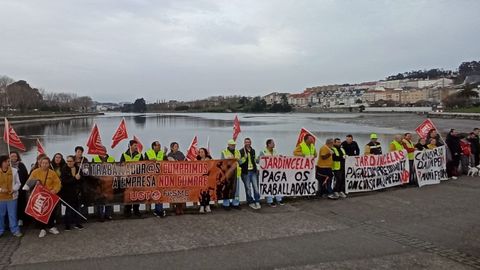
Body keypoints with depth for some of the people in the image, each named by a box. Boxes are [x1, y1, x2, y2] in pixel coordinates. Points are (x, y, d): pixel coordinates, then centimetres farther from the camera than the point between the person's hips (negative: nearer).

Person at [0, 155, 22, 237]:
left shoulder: (14, 171, -1)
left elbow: (18, 183, 4)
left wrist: (14, 189, -13)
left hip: (12, 197, 0)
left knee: (13, 215, 6)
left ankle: (15, 230, 15)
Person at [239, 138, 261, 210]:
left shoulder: (253, 151, 14)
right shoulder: (241, 151, -4)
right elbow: (239, 162, -11)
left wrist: (256, 169, 19)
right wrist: (245, 157, -22)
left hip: (253, 171, 4)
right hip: (245, 172, -4)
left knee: (256, 187, -1)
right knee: (248, 188, 2)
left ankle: (257, 202, 5)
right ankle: (250, 202, 13)